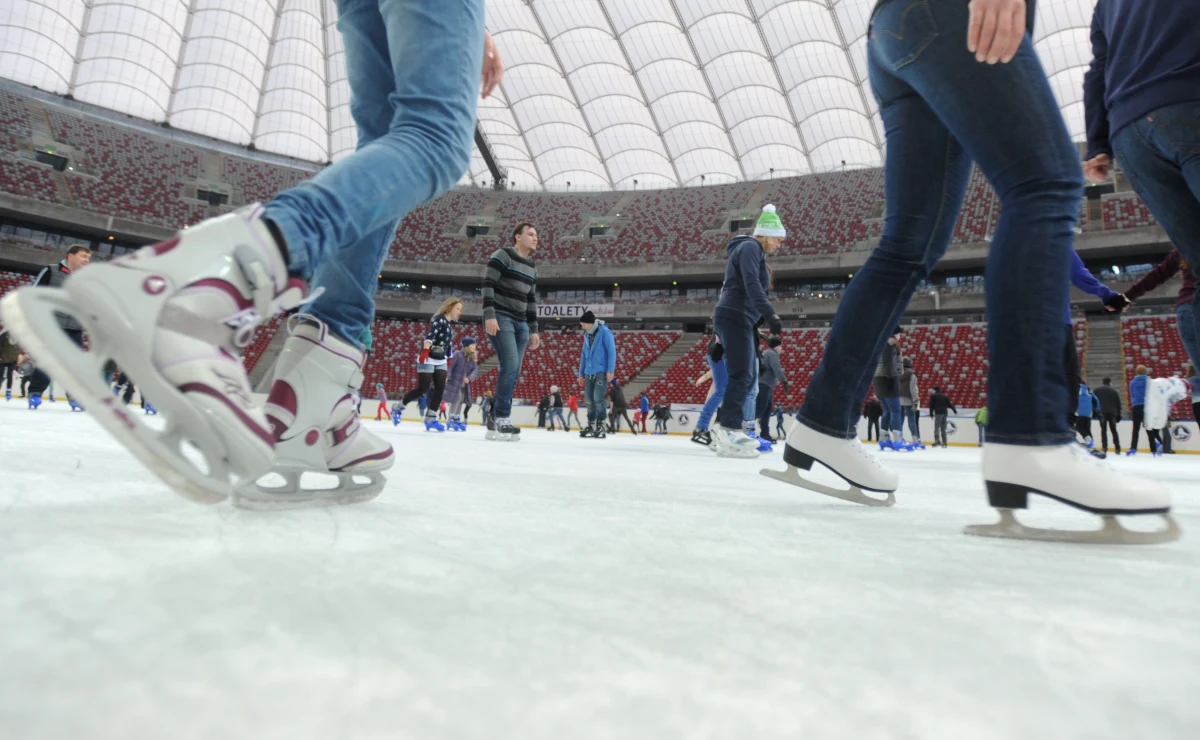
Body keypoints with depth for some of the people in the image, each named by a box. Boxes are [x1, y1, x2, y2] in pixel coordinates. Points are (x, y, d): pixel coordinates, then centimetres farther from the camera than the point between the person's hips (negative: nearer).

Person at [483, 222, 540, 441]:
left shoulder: (532, 268, 20)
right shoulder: (502, 256, -3)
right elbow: (488, 284, -12)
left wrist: (533, 330, 15)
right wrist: (489, 315, -22)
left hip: (520, 323, 8)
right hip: (500, 319, -8)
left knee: (513, 372, 2)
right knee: (510, 366, -19)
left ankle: (494, 421, 7)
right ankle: (502, 418, -10)